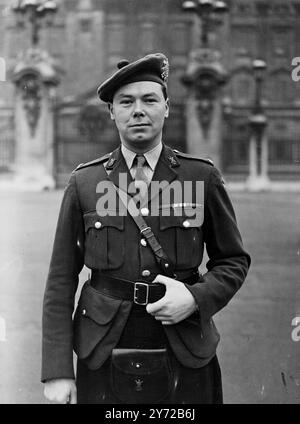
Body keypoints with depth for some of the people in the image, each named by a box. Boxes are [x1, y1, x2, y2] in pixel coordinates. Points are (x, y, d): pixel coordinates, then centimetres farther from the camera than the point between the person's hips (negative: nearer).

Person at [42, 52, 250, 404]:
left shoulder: (203, 177, 0)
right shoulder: (83, 183, 1)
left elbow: (234, 260, 9)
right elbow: (61, 280, 0)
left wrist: (197, 297, -11)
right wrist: (57, 371, -5)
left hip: (184, 364, 0)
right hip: (104, 366, 0)